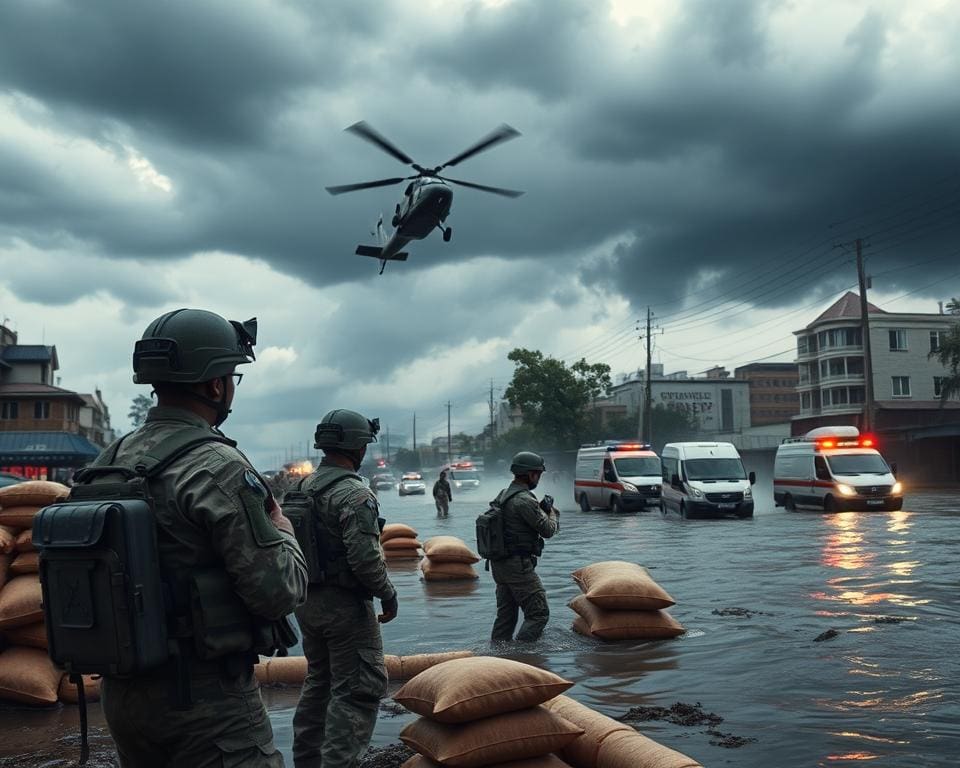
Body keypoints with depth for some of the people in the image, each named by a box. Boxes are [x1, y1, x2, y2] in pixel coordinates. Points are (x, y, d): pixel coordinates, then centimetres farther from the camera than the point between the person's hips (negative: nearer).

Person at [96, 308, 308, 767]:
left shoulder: (112, 461, 5)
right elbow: (280, 592, -19)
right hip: (206, 700, -8)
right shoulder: (218, 469, -18)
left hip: (122, 694, 8)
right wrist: (282, 530, 0)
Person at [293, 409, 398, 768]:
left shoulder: (304, 487, 6)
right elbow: (365, 558, -24)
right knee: (358, 689, -1)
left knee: (318, 681, 20)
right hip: (345, 604, -9)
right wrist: (388, 594, -11)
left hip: (308, 600, 9)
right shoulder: (354, 494, -19)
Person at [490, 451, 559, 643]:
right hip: (518, 565, -10)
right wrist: (551, 512, 6)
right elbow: (548, 530, -12)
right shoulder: (524, 500, -18)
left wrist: (542, 509, 12)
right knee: (538, 614, -3)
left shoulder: (503, 495, 12)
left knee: (505, 615, 17)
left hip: (499, 564, 10)